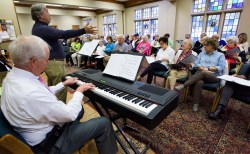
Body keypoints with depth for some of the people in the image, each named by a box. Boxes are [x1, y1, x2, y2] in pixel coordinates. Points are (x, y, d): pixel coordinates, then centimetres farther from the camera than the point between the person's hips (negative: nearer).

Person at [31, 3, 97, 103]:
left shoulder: (38, 27, 15)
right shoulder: (42, 28, -19)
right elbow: (63, 34, -29)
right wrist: (84, 31, -28)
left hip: (50, 62, 11)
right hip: (54, 63, -11)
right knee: (61, 90, -3)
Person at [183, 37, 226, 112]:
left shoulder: (220, 55, 15)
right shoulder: (201, 53, 25)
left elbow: (221, 67, 0)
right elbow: (196, 64, 10)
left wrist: (208, 68, -8)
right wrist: (203, 69, -8)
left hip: (214, 76, -2)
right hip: (200, 74, 2)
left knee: (203, 74, -39)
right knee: (199, 82, -36)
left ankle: (183, 85, -46)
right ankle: (195, 104, -34)